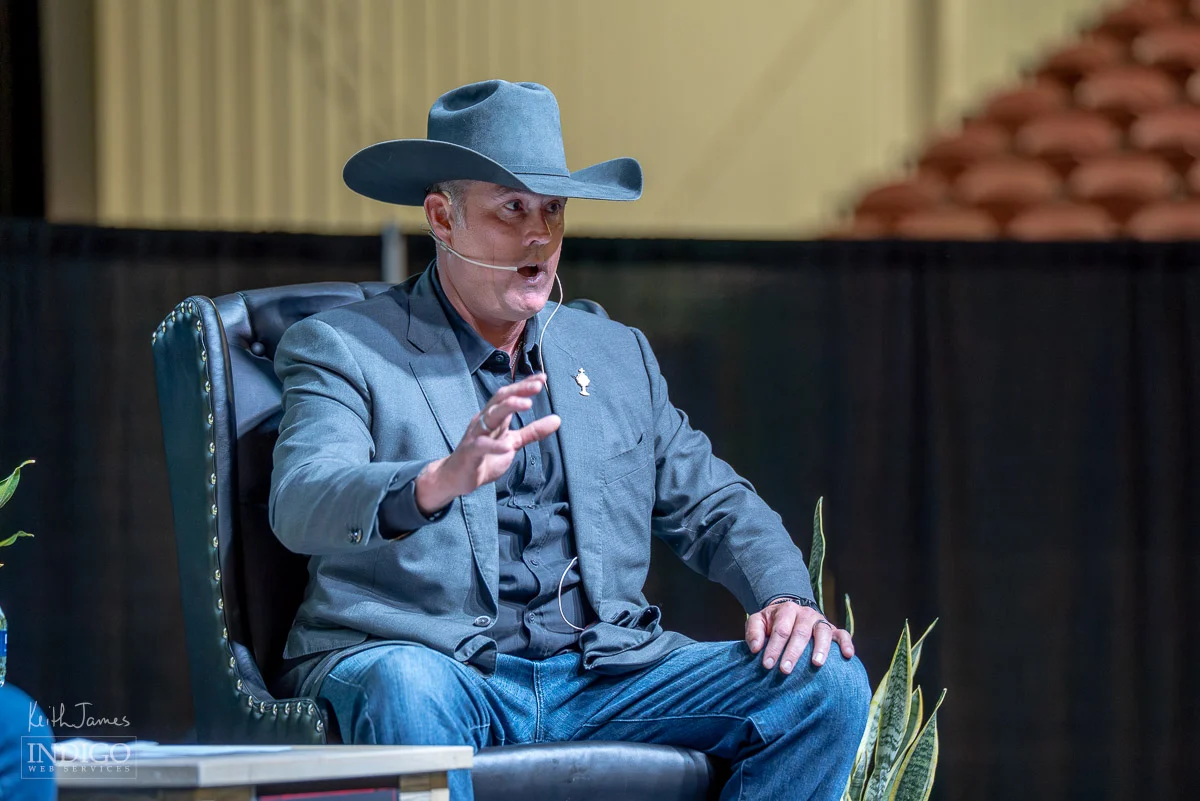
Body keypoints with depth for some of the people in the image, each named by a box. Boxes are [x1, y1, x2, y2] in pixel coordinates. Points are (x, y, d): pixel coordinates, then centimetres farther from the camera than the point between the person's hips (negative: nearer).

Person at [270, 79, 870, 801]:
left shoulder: (618, 355, 22)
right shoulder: (342, 349, 5)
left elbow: (715, 506, 25)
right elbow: (301, 504, -13)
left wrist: (786, 598, 1)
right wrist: (441, 482, -35)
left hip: (601, 672, 5)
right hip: (435, 665, -5)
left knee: (829, 682, -15)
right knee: (404, 693, -40)